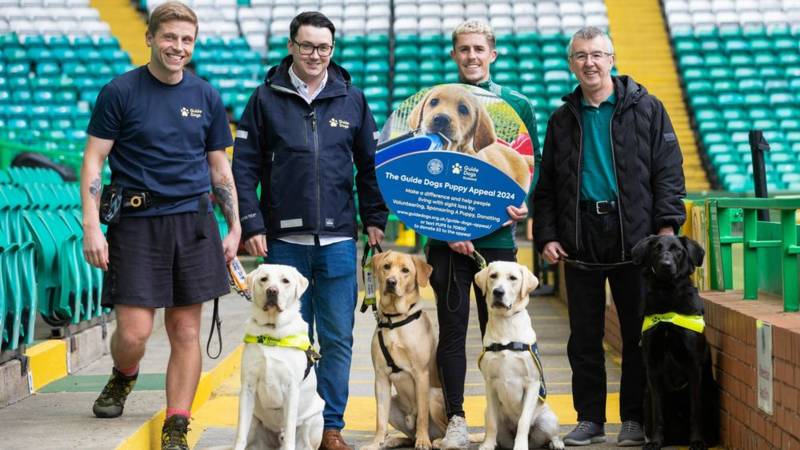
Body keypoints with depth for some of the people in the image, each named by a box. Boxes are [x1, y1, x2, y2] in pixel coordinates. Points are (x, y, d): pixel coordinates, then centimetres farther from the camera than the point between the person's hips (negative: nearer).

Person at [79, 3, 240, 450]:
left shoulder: (207, 97, 9)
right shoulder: (121, 91, -1)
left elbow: (219, 167, 16)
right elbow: (94, 161, -2)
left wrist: (235, 227, 11)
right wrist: (92, 227, -10)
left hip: (193, 221, 3)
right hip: (136, 223, -3)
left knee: (186, 331, 3)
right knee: (133, 332, -7)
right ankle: (123, 378, 28)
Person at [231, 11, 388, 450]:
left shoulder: (352, 99, 8)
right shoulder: (266, 98, 4)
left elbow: (370, 164, 13)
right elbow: (244, 166, 2)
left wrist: (374, 219, 7)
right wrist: (251, 225, -4)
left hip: (338, 239, 1)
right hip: (283, 239, -1)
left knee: (337, 339, 3)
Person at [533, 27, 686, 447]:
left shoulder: (645, 108, 4)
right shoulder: (562, 120, 13)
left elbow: (668, 170, 0)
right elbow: (546, 186, 15)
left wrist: (667, 225, -9)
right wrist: (546, 236, 4)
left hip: (635, 238, -2)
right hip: (580, 242, 3)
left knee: (639, 334, 2)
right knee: (584, 337, 6)